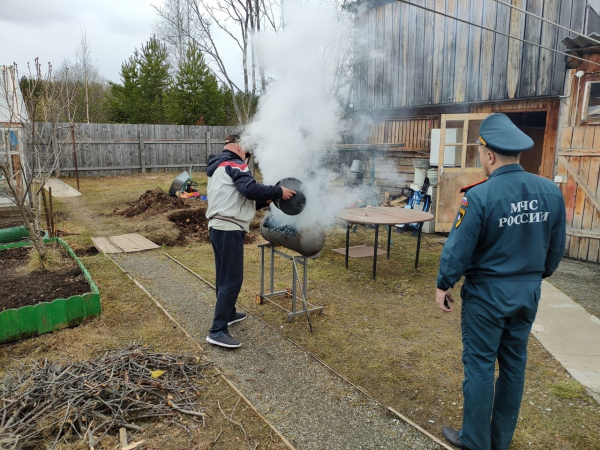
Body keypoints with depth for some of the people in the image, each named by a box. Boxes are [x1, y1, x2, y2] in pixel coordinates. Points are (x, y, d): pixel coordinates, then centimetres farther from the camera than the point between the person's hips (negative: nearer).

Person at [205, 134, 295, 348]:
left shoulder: (218, 168, 23)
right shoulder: (233, 165, -8)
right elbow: (250, 189, -26)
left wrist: (264, 201, 11)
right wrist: (278, 192, -14)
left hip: (218, 227, 10)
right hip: (229, 230, -10)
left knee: (225, 275, 21)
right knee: (232, 279, -8)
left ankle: (228, 314, 37)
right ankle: (217, 331, -5)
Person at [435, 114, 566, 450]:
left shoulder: (479, 196, -22)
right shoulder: (551, 191, -4)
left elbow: (458, 249, -16)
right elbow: (557, 247, 6)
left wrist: (444, 285, -1)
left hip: (487, 293, -6)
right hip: (528, 292, 6)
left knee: (480, 365, 8)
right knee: (514, 362, 18)